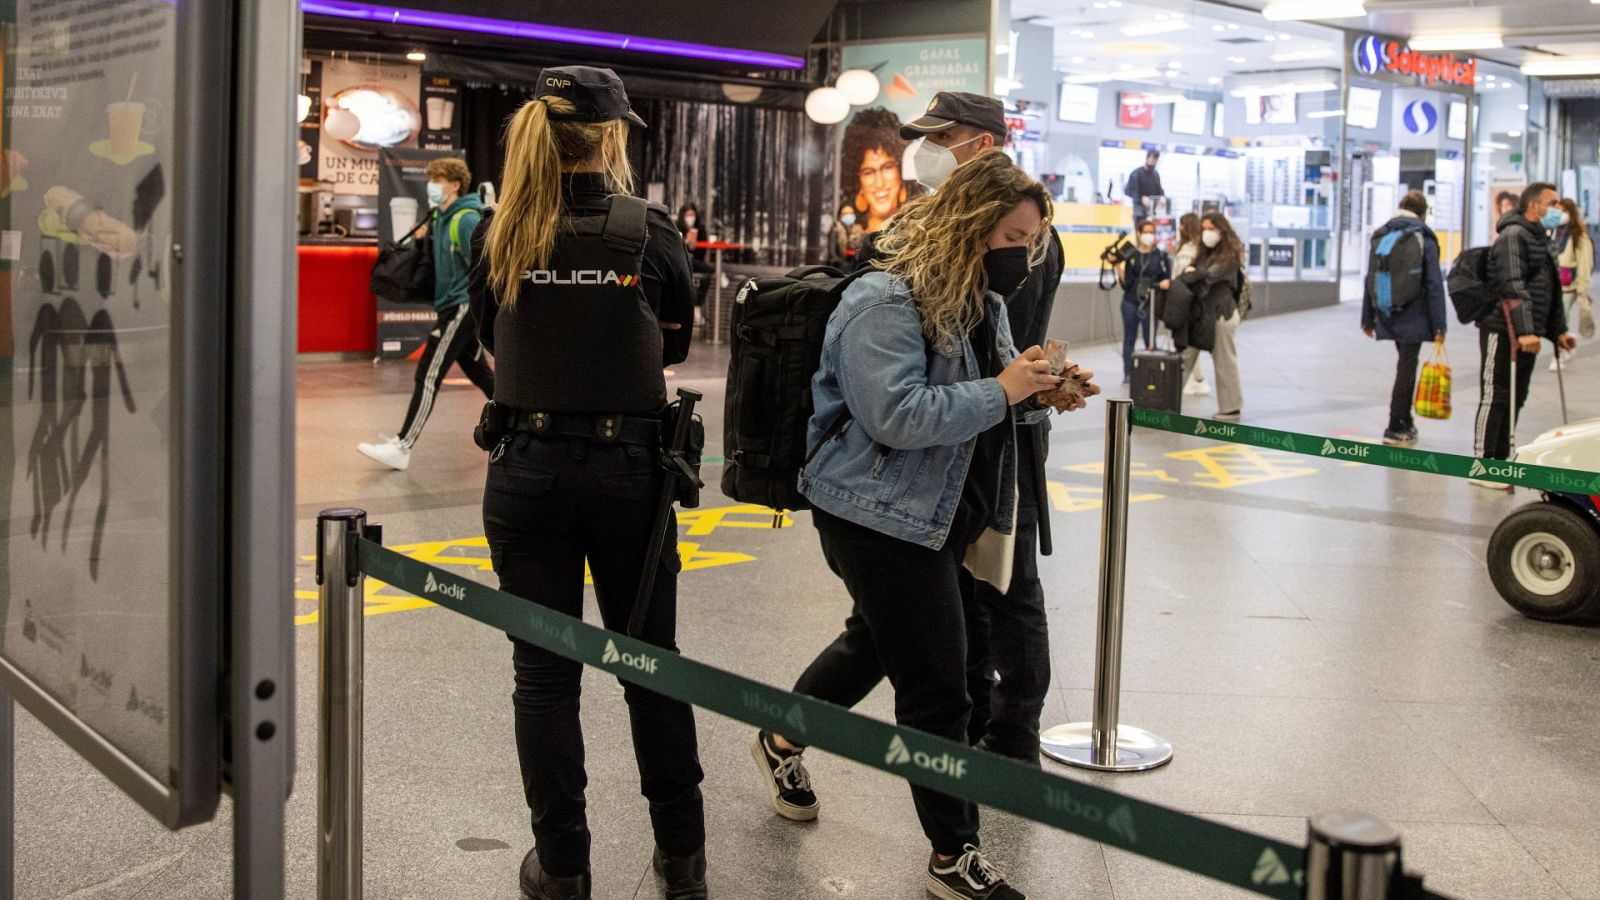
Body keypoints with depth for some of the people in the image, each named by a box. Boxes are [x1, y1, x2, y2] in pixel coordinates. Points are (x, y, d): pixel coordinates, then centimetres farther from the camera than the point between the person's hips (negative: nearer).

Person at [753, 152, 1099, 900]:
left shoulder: (980, 300, 9)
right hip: (880, 518, -10)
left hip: (941, 516, 10)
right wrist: (1001, 391, -26)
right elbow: (898, 415, -29)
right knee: (936, 687, -5)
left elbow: (975, 397, 21)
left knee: (881, 641, 25)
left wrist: (1043, 390, 0)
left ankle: (783, 741, 48)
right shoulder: (884, 304, -20)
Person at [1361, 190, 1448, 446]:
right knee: (1407, 369, 0)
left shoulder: (1380, 237, 8)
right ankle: (1396, 428, 0)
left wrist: (1368, 319, 15)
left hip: (1387, 315, 5)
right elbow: (1434, 284, -9)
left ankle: (1405, 423, 24)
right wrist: (1439, 324, -8)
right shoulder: (1424, 239, -7)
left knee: (1405, 366, 18)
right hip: (1413, 317, -5)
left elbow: (1370, 280, 10)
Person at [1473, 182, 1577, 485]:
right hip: (1503, 331, -9)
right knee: (1495, 397, -6)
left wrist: (1558, 330, 22)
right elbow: (1512, 287, -22)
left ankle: (1501, 461, 21)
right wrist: (1524, 330, -29)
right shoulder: (1513, 236, -12)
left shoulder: (1542, 240, 20)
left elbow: (1551, 290, 27)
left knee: (1515, 399, 13)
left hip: (1527, 334, 9)